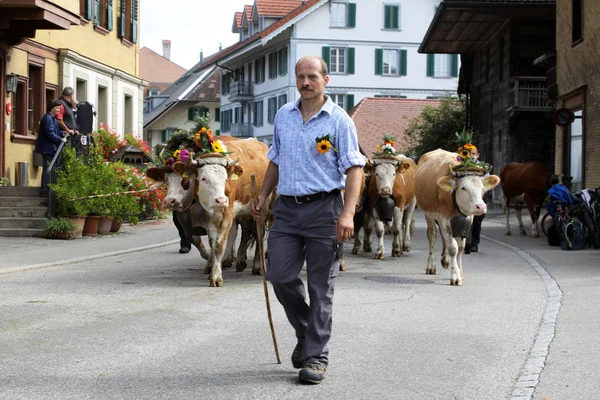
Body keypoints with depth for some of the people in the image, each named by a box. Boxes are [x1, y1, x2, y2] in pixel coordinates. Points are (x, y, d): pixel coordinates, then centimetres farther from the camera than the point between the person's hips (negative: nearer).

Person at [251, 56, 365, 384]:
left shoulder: (338, 120, -5)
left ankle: (315, 357, 7)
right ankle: (306, 333, 24)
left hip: (324, 209, -5)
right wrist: (262, 196, 15)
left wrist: (347, 214, -19)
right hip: (287, 209, 5)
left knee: (320, 286, -1)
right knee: (279, 276, 0)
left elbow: (353, 169, -9)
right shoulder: (283, 116, 12)